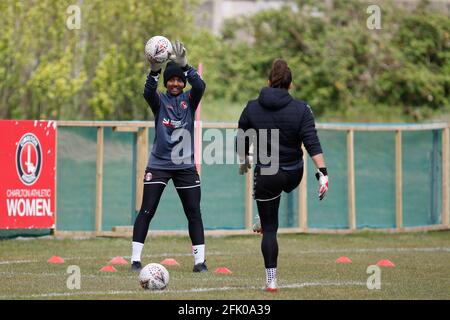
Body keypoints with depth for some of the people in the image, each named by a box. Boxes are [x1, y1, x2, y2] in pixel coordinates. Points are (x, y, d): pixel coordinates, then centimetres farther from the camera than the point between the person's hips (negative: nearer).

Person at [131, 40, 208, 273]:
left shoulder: (190, 100, 3)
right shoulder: (159, 100, 0)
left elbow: (200, 86, -18)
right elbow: (148, 92, -23)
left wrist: (184, 65, -34)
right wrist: (154, 71, -42)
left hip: (185, 165, 1)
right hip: (158, 164, -1)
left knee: (194, 213, 0)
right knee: (146, 211, -4)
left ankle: (199, 260, 5)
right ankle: (135, 259, -1)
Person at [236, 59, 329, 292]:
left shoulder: (252, 108, -6)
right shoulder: (301, 110, -9)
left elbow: (241, 142, 5)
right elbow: (312, 143, -16)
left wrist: (244, 161, 24)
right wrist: (322, 173, -17)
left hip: (265, 175, -1)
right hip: (293, 175, 1)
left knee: (270, 229, 6)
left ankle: (271, 280, 1)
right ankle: (262, 222, 55)